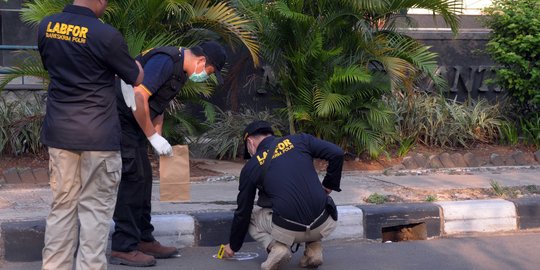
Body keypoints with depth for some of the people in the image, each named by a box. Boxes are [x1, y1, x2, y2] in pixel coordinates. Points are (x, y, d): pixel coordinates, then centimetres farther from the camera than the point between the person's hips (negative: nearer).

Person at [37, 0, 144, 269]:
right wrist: (136, 63, 23)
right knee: (95, 209, 3)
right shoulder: (106, 35, -16)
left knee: (62, 206, 11)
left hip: (59, 133, 5)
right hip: (98, 136, -5)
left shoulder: (46, 27, 2)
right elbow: (137, 78, 0)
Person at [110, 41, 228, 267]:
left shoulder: (180, 70, 13)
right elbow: (138, 96, -27)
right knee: (133, 178, -11)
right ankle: (123, 248, -7)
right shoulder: (165, 61, -20)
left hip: (133, 124, 10)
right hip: (119, 119, -10)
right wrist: (153, 137, -20)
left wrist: (158, 138, 13)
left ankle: (143, 240, 21)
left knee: (143, 178, 12)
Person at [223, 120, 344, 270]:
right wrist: (328, 187, 12)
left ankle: (276, 247, -1)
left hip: (288, 231, -2)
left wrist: (233, 246, 30)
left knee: (250, 217, 26)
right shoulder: (300, 140, 9)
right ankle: (314, 249, 15)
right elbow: (336, 153, -1)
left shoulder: (250, 167, 8)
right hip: (323, 226, 2)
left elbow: (243, 212, 16)